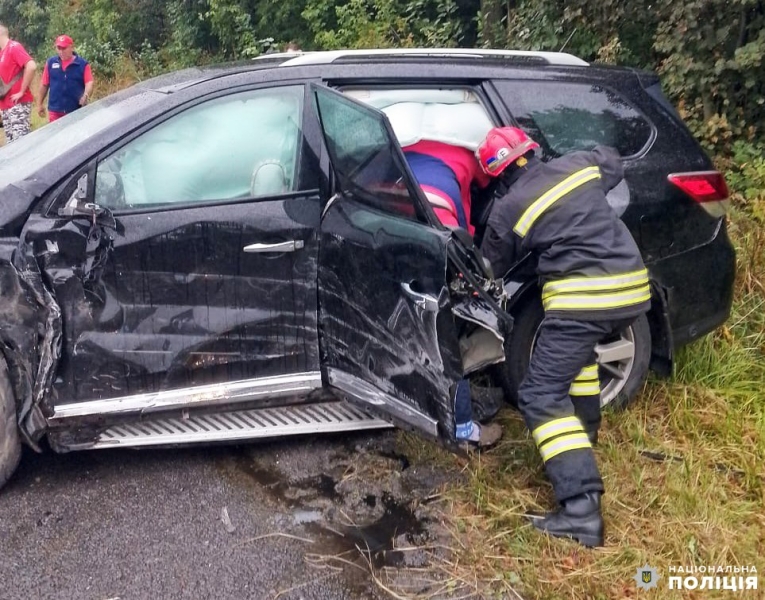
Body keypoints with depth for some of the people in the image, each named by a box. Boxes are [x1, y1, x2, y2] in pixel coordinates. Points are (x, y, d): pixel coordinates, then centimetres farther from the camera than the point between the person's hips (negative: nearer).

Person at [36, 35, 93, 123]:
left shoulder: (83, 64, -1)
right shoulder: (50, 62, 6)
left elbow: (89, 83, -10)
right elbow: (44, 85, 10)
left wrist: (86, 95, -31)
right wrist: (39, 104, 12)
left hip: (76, 111, -2)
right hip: (55, 110, 2)